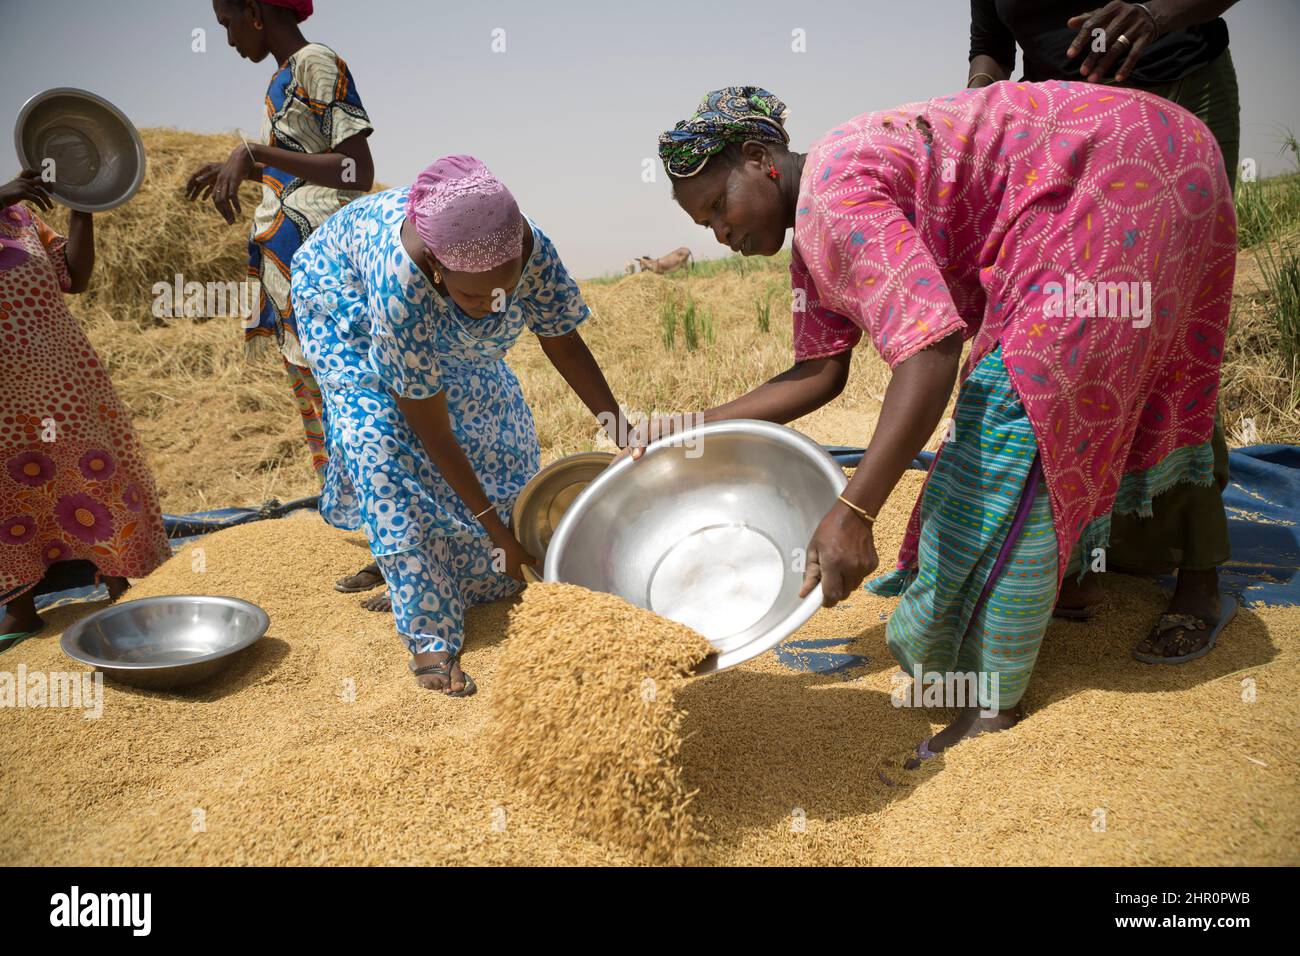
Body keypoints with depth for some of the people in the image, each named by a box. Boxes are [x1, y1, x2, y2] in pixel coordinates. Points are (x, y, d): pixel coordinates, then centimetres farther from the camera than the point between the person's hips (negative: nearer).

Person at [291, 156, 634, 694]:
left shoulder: (529, 249, -34)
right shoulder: (402, 281, -45)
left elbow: (565, 345, -17)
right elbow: (428, 424, -37)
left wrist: (623, 432, -25)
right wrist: (493, 525, -33)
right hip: (343, 296, -5)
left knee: (497, 421, -1)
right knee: (384, 440, -22)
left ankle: (480, 580, 22)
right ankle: (429, 636, -16)